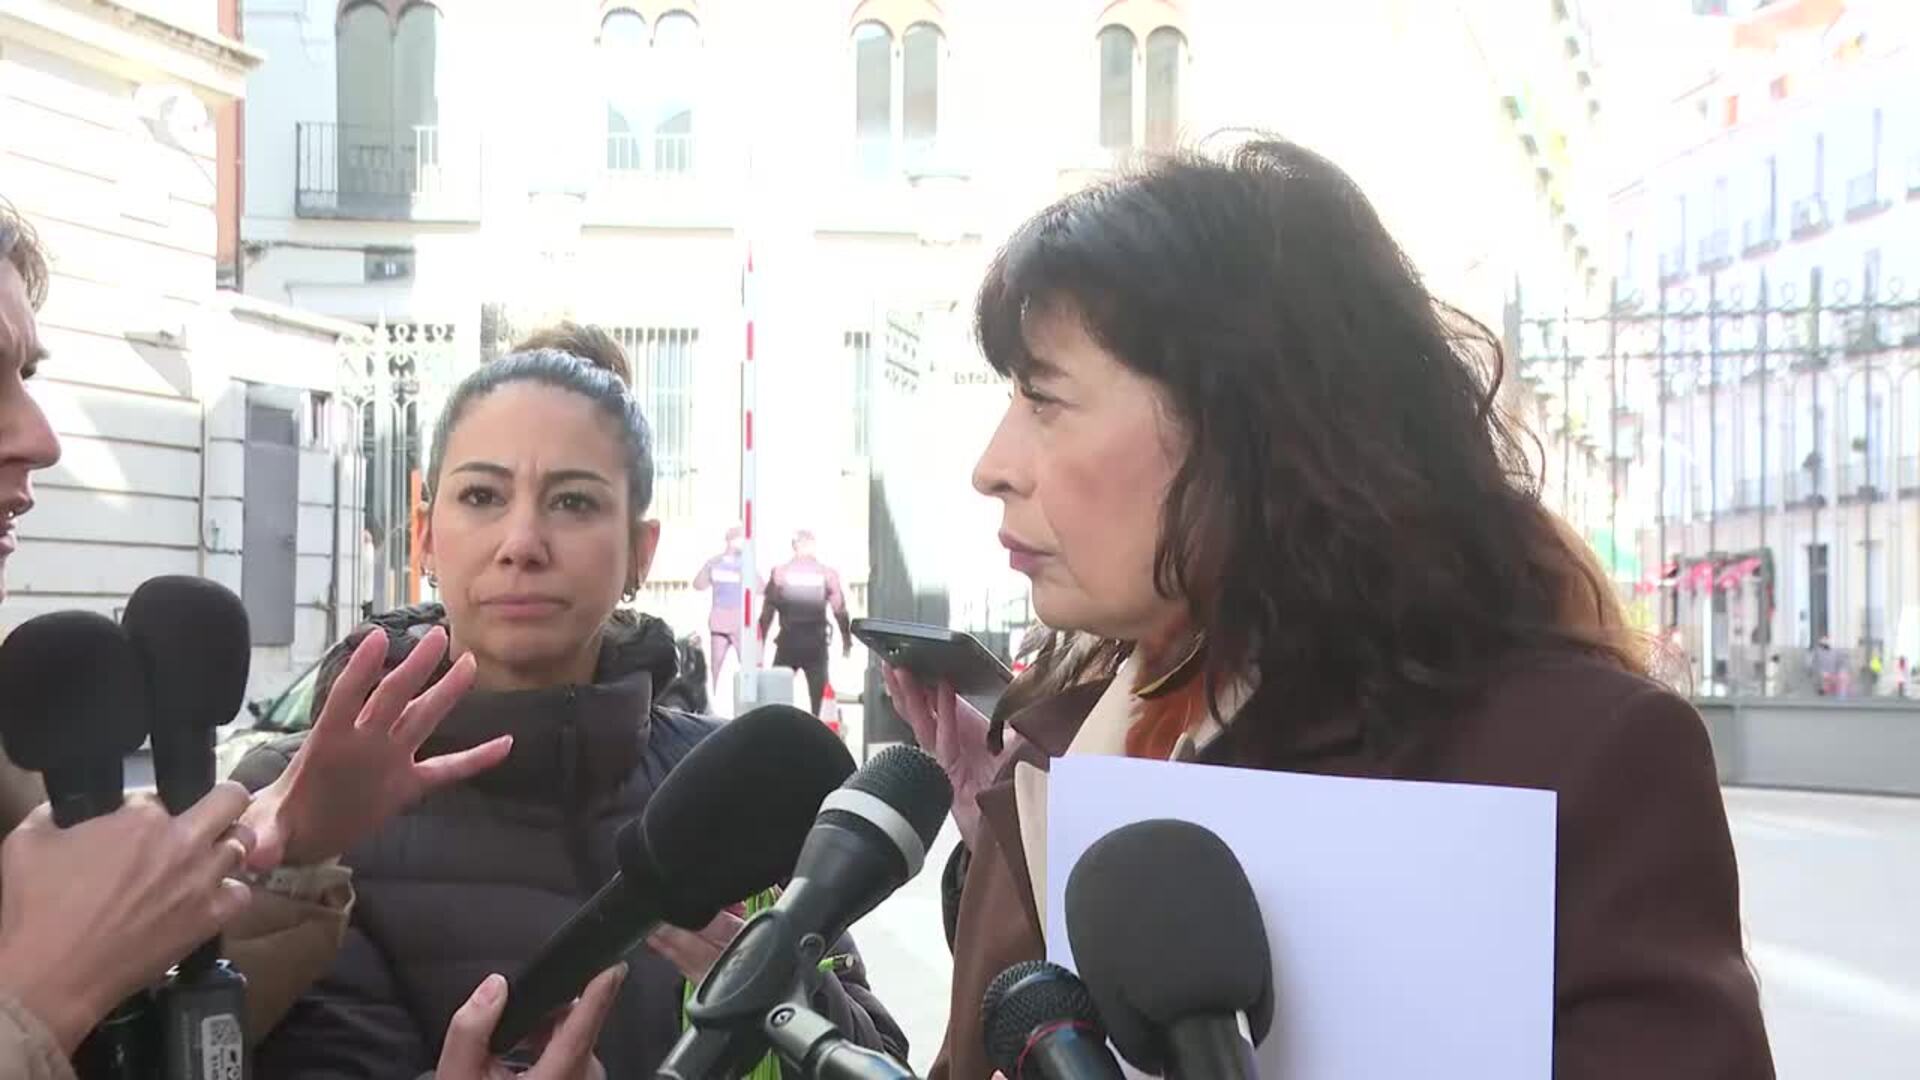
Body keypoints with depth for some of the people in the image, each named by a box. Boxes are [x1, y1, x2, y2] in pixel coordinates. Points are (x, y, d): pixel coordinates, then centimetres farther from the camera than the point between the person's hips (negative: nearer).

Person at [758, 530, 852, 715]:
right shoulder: (827, 573, -2)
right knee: (819, 692, 7)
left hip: (788, 641, 0)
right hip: (816, 642, 0)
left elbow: (768, 610, -2)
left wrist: (761, 640, 5)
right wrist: (847, 638, 9)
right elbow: (840, 610, -1)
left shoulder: (780, 572, -2)